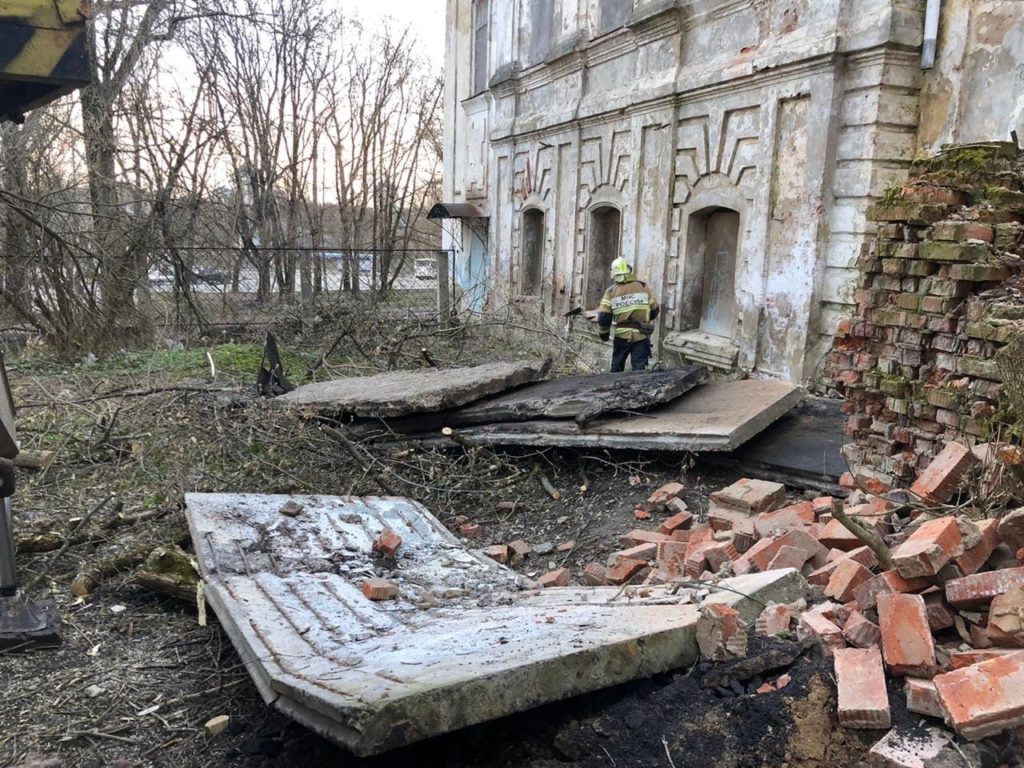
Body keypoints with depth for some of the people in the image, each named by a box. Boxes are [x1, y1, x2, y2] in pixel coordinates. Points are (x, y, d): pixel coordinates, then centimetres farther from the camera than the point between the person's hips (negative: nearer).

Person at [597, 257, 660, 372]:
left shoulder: (611, 291, -1)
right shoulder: (643, 287, 2)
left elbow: (603, 317, -5)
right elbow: (654, 310, 9)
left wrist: (604, 333, 11)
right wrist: (649, 325, 27)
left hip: (621, 336, 0)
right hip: (641, 336, 0)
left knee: (617, 368, 17)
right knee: (638, 368, 1)